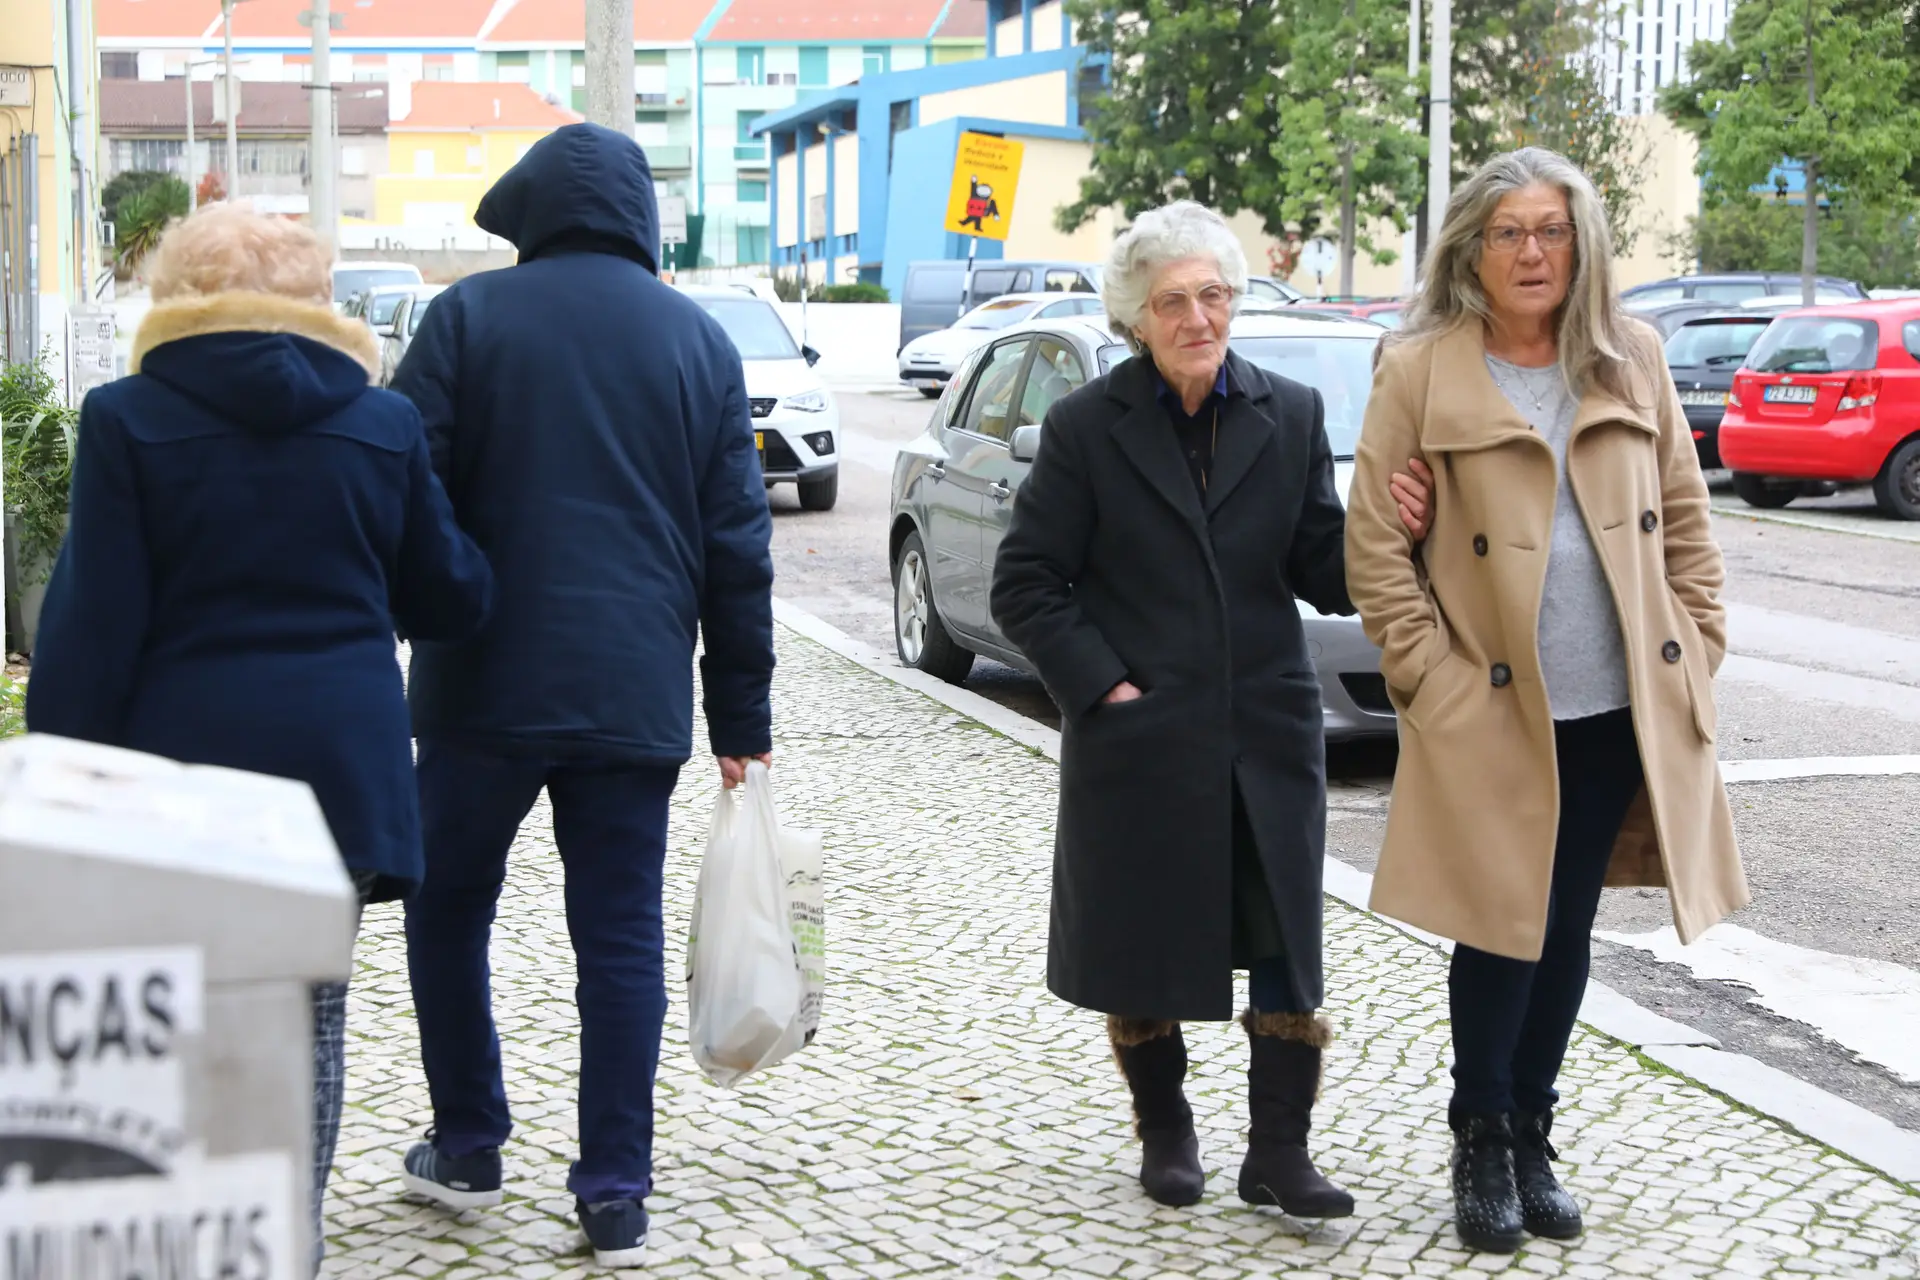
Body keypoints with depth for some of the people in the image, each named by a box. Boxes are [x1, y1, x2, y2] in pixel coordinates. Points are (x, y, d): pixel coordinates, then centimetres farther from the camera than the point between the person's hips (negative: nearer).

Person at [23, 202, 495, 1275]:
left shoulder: (129, 419, -4)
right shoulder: (383, 422, 3)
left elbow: (93, 624, -7)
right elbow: (453, 599, 10)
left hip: (183, 762, -2)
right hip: (342, 761, 2)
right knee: (311, 1003, 9)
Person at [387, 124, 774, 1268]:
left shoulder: (471, 315, -2)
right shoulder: (700, 340, 7)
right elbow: (739, 544, 6)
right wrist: (741, 716, 10)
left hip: (486, 682, -2)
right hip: (636, 694, 2)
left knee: (449, 909, 16)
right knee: (621, 937, 6)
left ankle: (468, 1147, 23)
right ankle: (616, 1196, 5)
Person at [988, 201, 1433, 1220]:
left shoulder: (1290, 416, 5)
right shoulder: (1088, 427, -1)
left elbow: (1324, 578, 5)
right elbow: (1025, 584, 0)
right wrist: (1102, 684, -11)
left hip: (1266, 738, 2)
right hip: (1136, 741, -1)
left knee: (1286, 948, -1)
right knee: (1141, 949, 9)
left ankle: (1279, 1153, 8)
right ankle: (1164, 1134, 28)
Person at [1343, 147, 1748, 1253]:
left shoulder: (1632, 361, 7)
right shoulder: (1420, 374, -4)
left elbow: (1685, 515, 13)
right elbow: (1375, 544, -3)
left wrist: (1698, 646, 5)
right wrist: (1428, 675, -8)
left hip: (1622, 707, 4)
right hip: (1495, 713, -3)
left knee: (1569, 933, 11)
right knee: (1505, 932, 1)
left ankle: (1533, 1139, 25)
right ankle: (1482, 1144, 18)